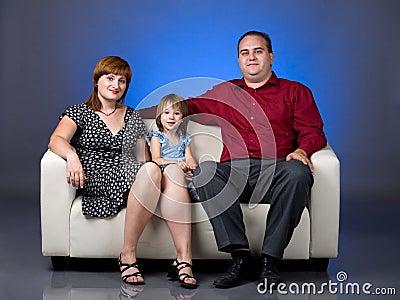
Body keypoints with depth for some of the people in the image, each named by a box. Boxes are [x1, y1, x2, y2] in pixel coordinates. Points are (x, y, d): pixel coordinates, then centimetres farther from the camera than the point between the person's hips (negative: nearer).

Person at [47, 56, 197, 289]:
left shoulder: (133, 117, 25)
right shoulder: (79, 112, 13)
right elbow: (56, 140, -6)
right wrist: (72, 156, -27)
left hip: (131, 178, 4)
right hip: (96, 180, -4)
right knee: (151, 170, -36)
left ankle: (184, 256, -39)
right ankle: (128, 255, -29)